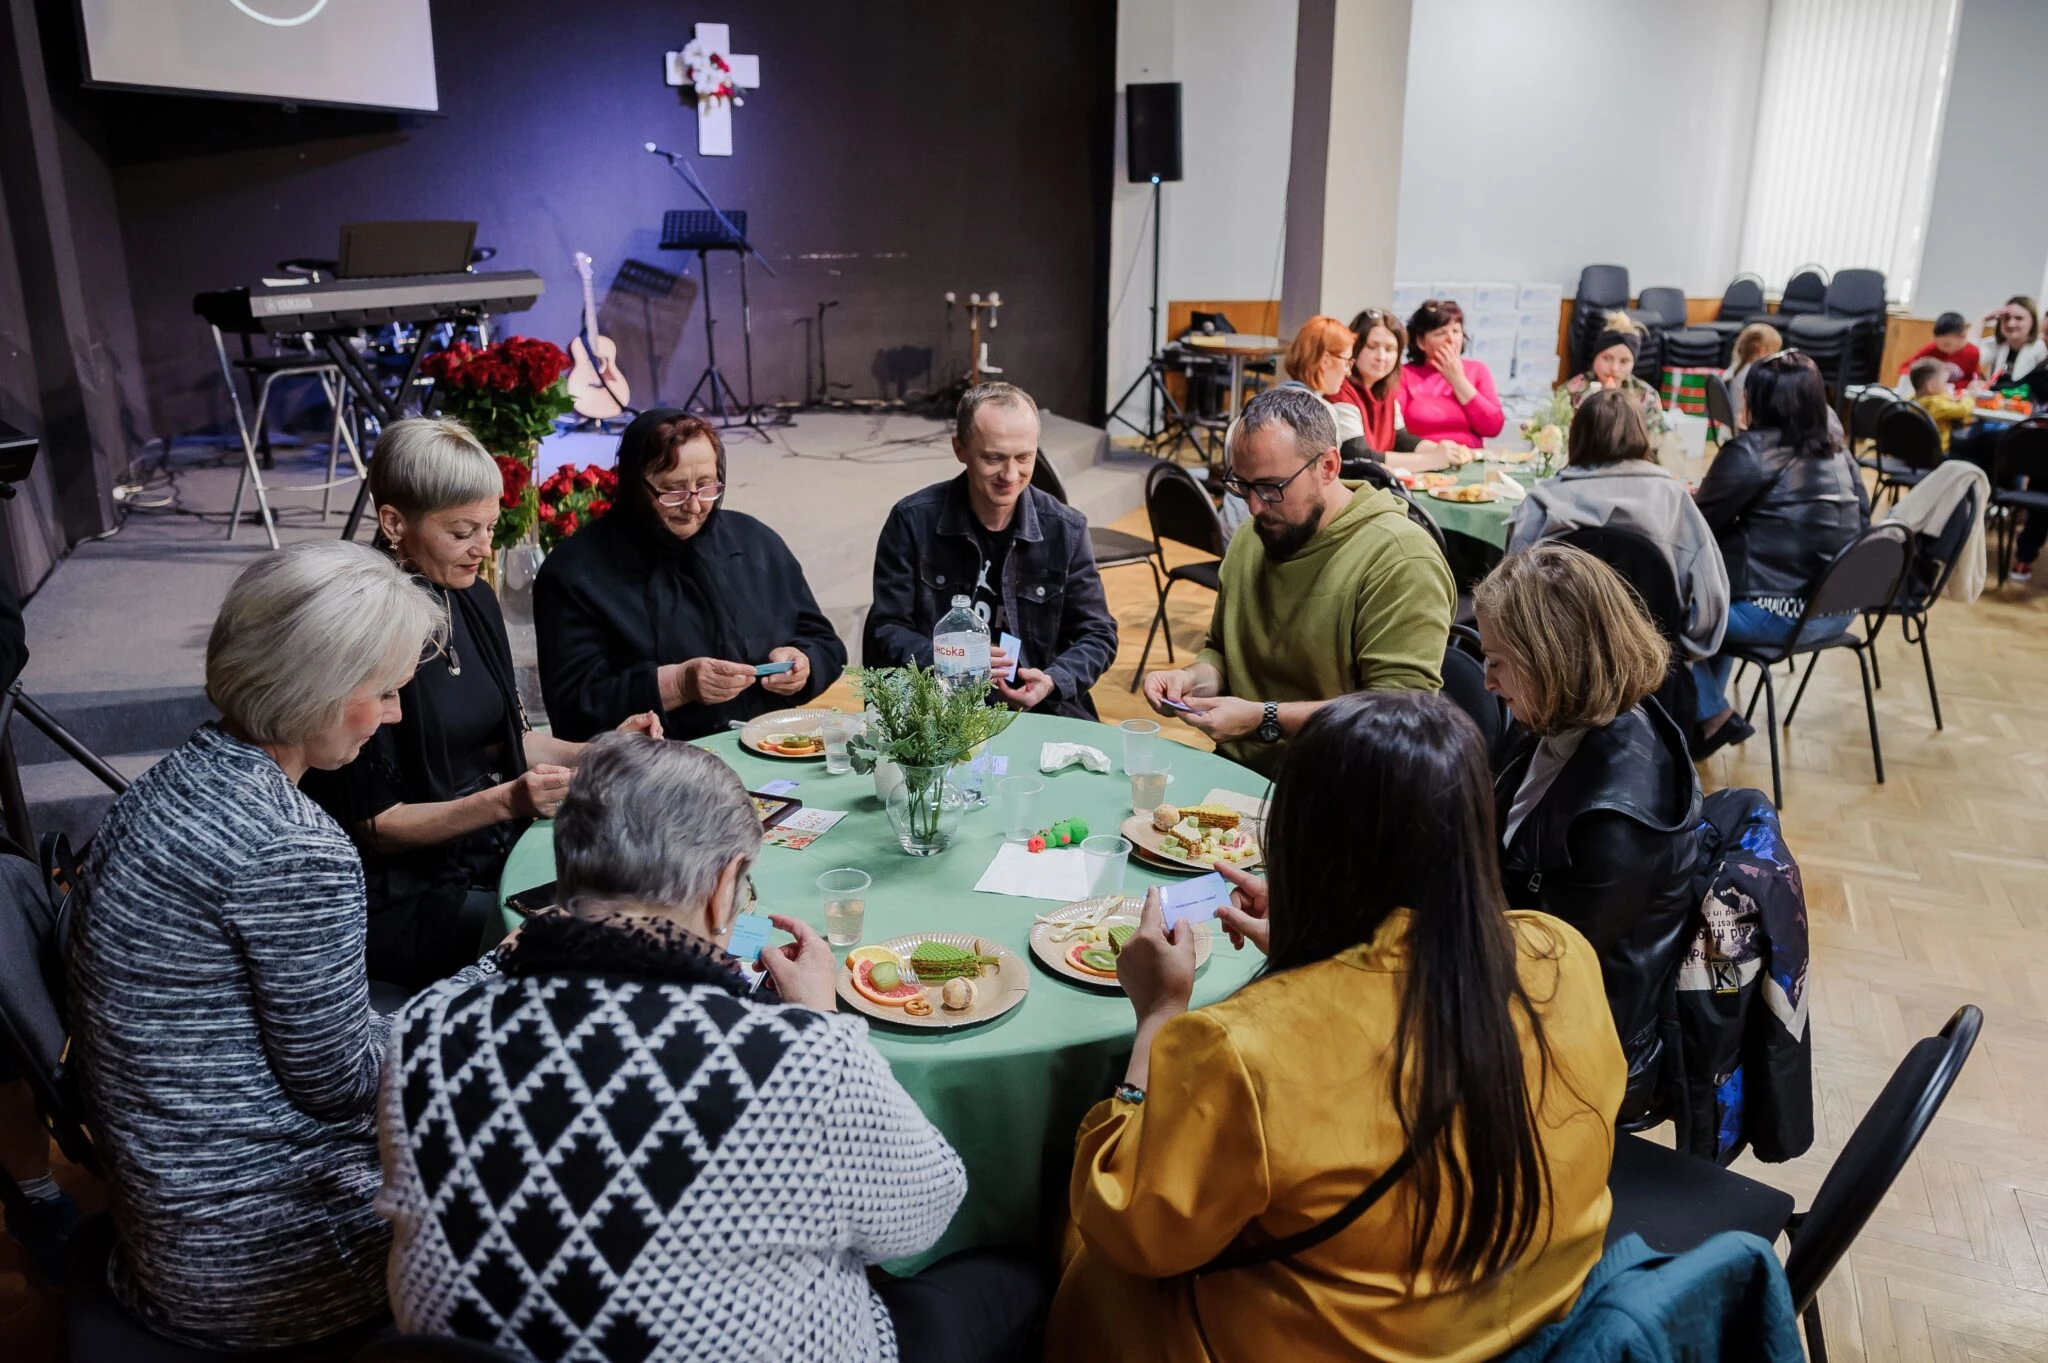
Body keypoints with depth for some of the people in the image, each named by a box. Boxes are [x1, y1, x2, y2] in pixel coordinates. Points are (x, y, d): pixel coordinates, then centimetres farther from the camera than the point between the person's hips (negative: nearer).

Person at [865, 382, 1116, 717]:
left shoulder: (1065, 530, 1)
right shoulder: (913, 521, -4)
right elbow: (886, 630, -1)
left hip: (1040, 709, 3)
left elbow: (1097, 634, 7)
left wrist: (1053, 682, -13)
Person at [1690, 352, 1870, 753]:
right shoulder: (1838, 451, 8)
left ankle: (1713, 716, 14)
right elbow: (1861, 524, 17)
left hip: (1780, 612, -8)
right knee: (1717, 585, 28)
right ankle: (1713, 707, 32)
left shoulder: (1751, 451, -12)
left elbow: (1699, 522, -6)